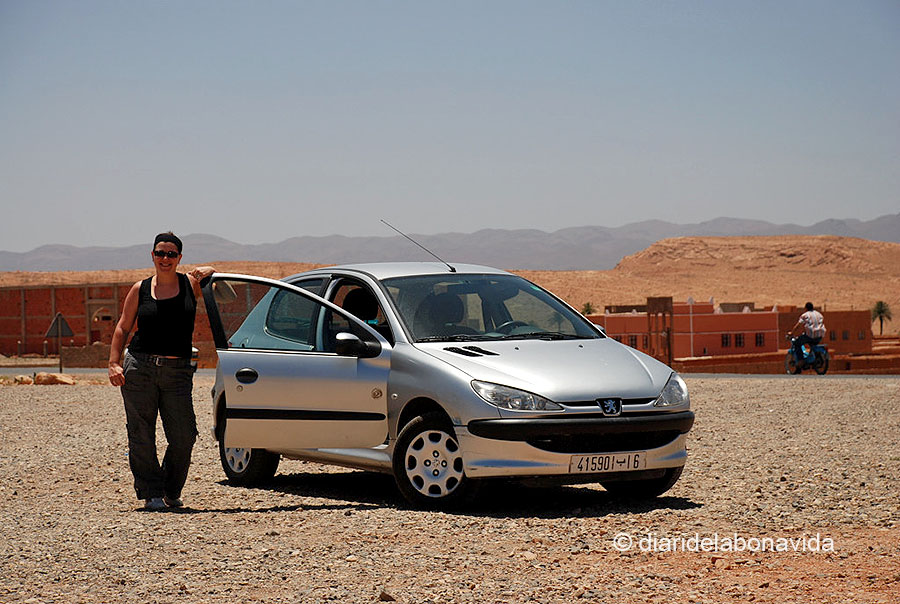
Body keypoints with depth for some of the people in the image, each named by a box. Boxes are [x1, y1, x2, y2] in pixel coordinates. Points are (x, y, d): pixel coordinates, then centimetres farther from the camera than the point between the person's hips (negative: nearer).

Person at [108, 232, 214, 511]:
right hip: (139, 368, 0)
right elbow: (123, 327, 10)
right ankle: (151, 493, 9)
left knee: (183, 438, -3)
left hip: (178, 372, 0)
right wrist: (114, 363, -2)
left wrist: (207, 272, -5)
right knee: (141, 436, -1)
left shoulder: (190, 284, 8)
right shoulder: (140, 289, 7)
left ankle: (172, 492, 16)